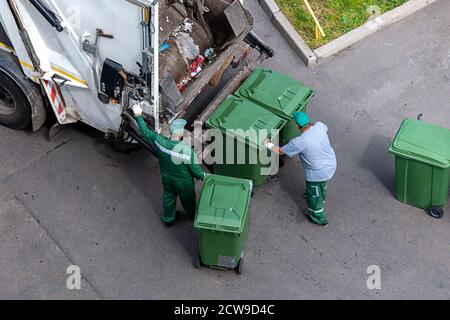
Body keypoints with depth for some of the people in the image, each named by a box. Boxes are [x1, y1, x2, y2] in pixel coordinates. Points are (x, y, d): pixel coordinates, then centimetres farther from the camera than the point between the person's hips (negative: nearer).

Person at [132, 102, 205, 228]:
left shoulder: (160, 141, -28)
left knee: (168, 197, 30)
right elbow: (196, 170, -25)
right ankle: (193, 215, 56)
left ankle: (168, 219, 54)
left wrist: (138, 116, 5)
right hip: (183, 181, -4)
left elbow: (146, 132, -9)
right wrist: (202, 176, -2)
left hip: (166, 178, 4)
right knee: (188, 198, 26)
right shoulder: (187, 150, -39)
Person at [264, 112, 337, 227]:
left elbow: (281, 151, -18)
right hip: (331, 164, 7)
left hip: (318, 173, -7)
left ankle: (320, 219, 42)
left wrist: (269, 145, -1)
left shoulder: (300, 142, -32)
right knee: (321, 186, 37)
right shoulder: (320, 126, -16)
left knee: (314, 197, 20)